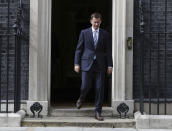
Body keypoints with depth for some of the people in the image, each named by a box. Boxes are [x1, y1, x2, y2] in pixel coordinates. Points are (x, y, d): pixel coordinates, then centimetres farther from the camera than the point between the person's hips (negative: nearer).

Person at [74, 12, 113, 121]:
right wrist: (77, 63, -2)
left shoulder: (105, 34, 8)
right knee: (85, 86, -6)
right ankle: (81, 98, 30)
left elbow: (108, 51, 7)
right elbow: (79, 49, 5)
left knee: (100, 89, -1)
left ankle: (98, 112, 7)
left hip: (100, 65, 1)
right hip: (87, 63, -1)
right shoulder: (84, 33, 5)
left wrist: (110, 65, 0)